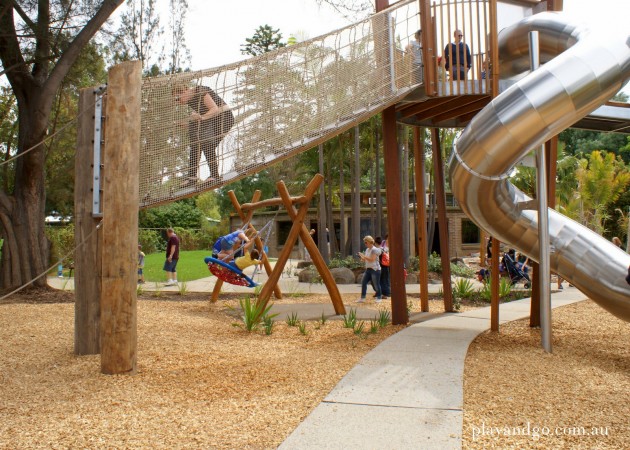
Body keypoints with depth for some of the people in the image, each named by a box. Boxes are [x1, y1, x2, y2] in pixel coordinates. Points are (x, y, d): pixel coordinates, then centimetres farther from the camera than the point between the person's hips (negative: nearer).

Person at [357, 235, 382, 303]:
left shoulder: (374, 250, -12)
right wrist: (362, 258, 0)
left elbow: (372, 259, -22)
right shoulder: (367, 250, 14)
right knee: (363, 282, 3)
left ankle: (378, 298, 11)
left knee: (376, 284, -1)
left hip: (375, 269, -8)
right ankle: (362, 298, 7)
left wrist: (364, 256, -19)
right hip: (368, 269, 8)